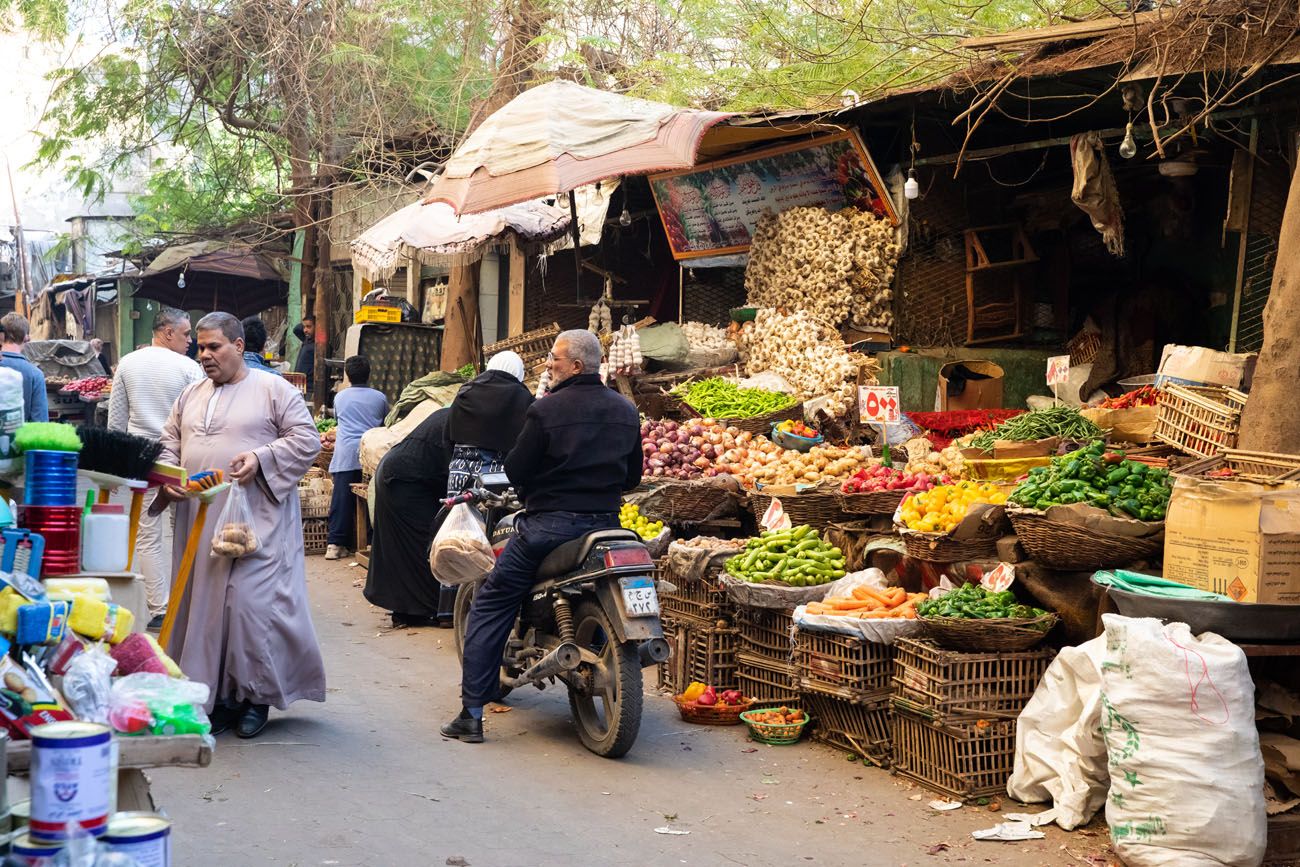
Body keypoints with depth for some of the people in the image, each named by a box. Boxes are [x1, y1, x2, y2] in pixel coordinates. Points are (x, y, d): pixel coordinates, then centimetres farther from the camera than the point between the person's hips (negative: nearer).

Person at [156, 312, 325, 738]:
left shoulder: (274, 390, 0)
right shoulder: (191, 396, 17)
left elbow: (306, 439, -3)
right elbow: (169, 442, 20)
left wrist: (261, 458, -16)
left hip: (255, 522, -6)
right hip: (199, 520, 6)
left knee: (251, 602, -10)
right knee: (203, 602, 6)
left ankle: (255, 695, 6)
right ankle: (214, 696, 16)